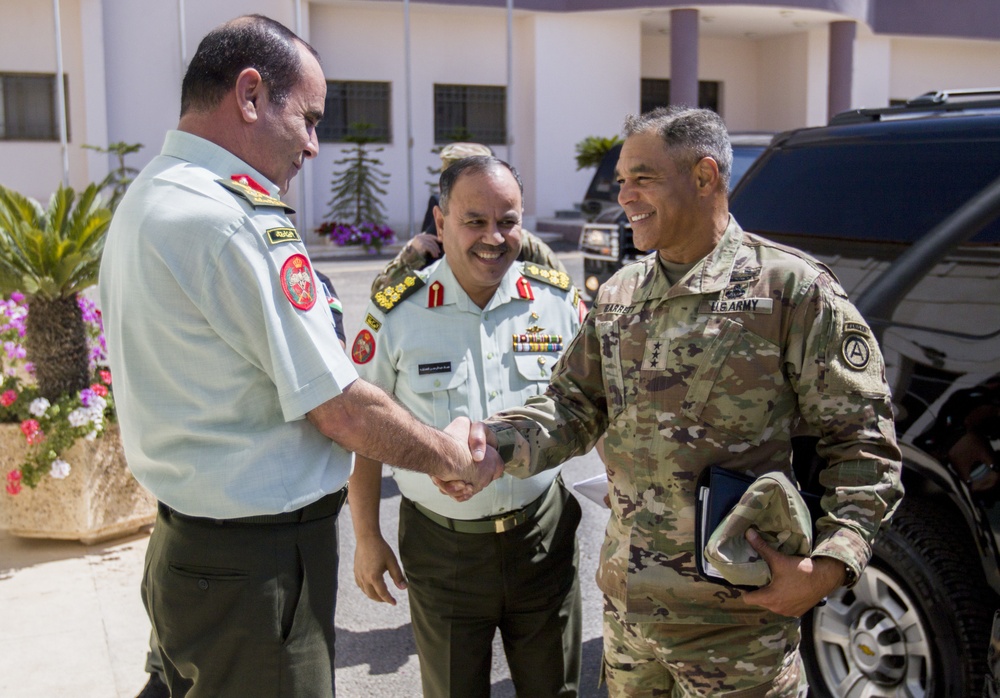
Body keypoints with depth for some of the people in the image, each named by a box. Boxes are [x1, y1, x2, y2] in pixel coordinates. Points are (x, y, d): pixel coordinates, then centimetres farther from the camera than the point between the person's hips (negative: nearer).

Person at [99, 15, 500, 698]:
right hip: (257, 564, -10)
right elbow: (343, 411, -20)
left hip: (183, 543, 10)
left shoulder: (144, 201, 9)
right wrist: (457, 458, -2)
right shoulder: (236, 223, -23)